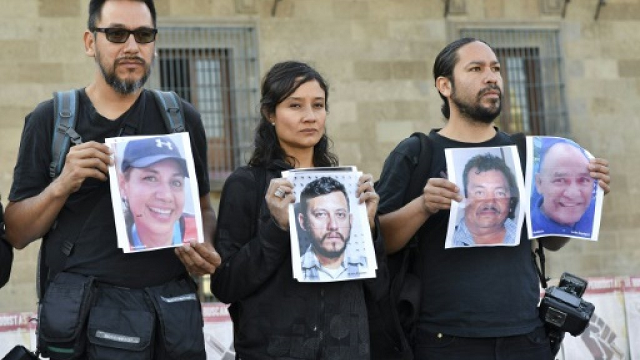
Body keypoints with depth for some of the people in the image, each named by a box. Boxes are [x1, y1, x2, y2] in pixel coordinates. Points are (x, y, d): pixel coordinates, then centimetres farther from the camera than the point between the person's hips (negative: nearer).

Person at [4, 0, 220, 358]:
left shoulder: (182, 118, 5)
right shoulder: (50, 119, 1)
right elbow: (17, 233, 2)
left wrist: (206, 250, -8)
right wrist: (62, 185, -16)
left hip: (171, 314, 2)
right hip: (82, 315, -2)